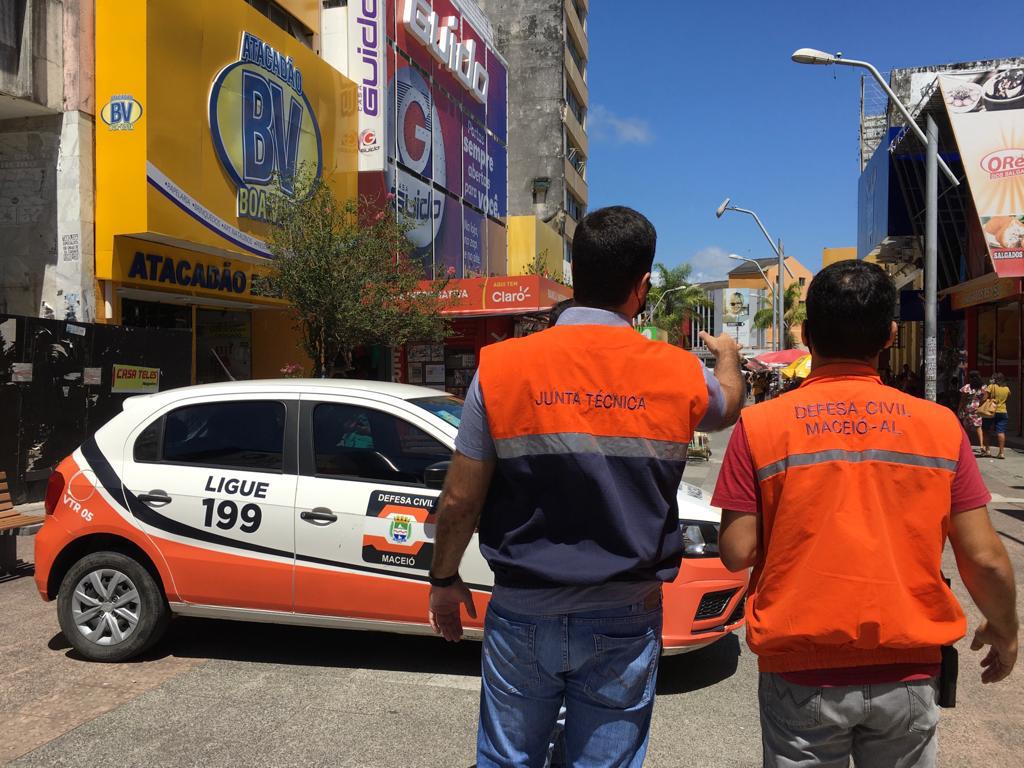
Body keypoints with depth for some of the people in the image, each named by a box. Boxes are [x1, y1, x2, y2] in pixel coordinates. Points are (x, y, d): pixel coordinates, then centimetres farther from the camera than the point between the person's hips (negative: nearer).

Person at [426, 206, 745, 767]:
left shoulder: (501, 367, -12)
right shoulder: (680, 375, -7)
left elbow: (460, 501, -8)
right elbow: (728, 404, 18)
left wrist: (444, 580, 9)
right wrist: (728, 356, 41)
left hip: (522, 616, 0)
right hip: (624, 622, 1)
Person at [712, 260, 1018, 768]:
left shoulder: (760, 426, -10)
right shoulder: (940, 425, -5)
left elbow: (737, 553, -10)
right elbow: (985, 558, -3)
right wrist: (1004, 632, 16)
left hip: (804, 673, -2)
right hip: (907, 673, 2)